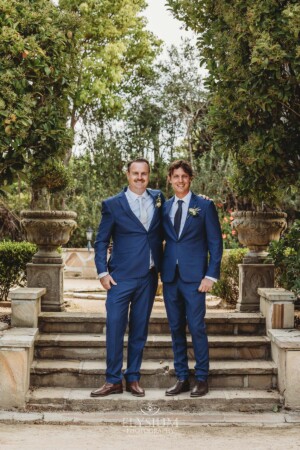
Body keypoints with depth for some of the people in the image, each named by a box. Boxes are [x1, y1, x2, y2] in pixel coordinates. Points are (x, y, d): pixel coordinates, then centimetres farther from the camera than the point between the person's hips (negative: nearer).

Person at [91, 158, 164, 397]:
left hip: (149, 277, 3)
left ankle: (133, 378, 19)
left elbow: (161, 233, 20)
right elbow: (101, 241, 2)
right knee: (115, 328, -4)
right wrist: (103, 272, -6)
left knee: (140, 330, 9)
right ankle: (113, 380, 6)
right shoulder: (113, 204, 0)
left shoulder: (158, 199, 9)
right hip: (121, 277, -3)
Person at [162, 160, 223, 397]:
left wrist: (211, 275, -8)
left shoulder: (205, 206, 1)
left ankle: (202, 379, 8)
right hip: (170, 276, 4)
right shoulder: (164, 207, 11)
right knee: (176, 328, 8)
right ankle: (182, 378, 17)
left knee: (197, 328, -4)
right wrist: (159, 270, 4)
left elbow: (215, 242, -1)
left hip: (194, 276, -4)